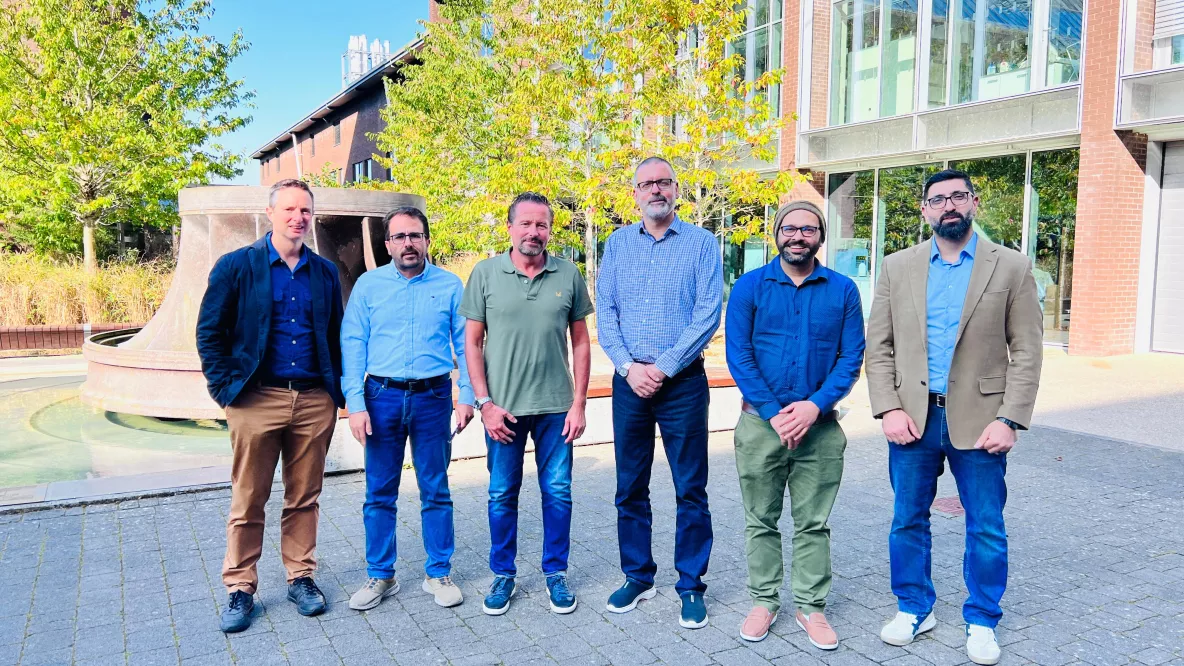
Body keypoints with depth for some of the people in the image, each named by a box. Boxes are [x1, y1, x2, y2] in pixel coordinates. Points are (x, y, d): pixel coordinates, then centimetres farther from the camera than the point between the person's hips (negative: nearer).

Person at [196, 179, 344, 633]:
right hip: (257, 400, -2)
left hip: (315, 402, 3)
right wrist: (226, 388, -6)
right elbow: (210, 333, 1)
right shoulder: (235, 266, 1)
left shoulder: (325, 272, 10)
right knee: (248, 501, 6)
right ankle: (240, 588, 19)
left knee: (305, 498, 11)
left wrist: (336, 391, 7)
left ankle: (301, 577, 25)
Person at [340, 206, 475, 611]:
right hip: (382, 396, 1)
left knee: (435, 491, 8)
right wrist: (355, 404, -8)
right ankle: (380, 576, 22)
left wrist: (467, 396, -4)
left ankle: (439, 574, 21)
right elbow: (352, 345, 0)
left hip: (433, 398, 0)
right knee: (379, 494, 8)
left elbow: (465, 345, 4)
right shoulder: (368, 285, 4)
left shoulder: (450, 286, 4)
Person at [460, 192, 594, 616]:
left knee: (558, 493, 8)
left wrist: (578, 403, -1)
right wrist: (485, 402, -6)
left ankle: (555, 573, 26)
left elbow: (581, 342, 4)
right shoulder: (485, 274, -3)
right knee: (502, 495, 10)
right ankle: (503, 575, 27)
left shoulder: (568, 275, 0)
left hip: (556, 406, 1)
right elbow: (472, 342, 0)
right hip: (502, 407, 0)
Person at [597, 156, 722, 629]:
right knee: (630, 488, 10)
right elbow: (605, 312, 4)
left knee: (690, 490, 3)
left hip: (683, 382, -3)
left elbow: (708, 314, -9)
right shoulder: (618, 244, 9)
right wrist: (628, 366, -10)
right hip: (629, 381, 3)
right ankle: (637, 577, 25)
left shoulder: (702, 243, -1)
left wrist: (663, 367, -14)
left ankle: (691, 586, 17)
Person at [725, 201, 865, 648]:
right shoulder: (750, 286, -1)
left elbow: (851, 357, -1)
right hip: (761, 422, 0)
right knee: (761, 521, 10)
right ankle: (764, 601, 24)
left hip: (820, 424, 1)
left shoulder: (842, 290, 3)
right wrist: (775, 413, -13)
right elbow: (738, 355, -6)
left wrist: (815, 406, -14)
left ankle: (811, 607, 22)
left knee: (813, 523, 9)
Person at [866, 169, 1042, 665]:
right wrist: (889, 409, -7)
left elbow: (1026, 352, -2)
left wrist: (1008, 419, -11)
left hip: (979, 419, -1)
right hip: (912, 417, 2)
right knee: (908, 520, 12)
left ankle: (981, 621, 27)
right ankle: (914, 609, 30)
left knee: (986, 528, 9)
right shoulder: (898, 267, 4)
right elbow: (878, 346, 3)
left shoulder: (1011, 267, 0)